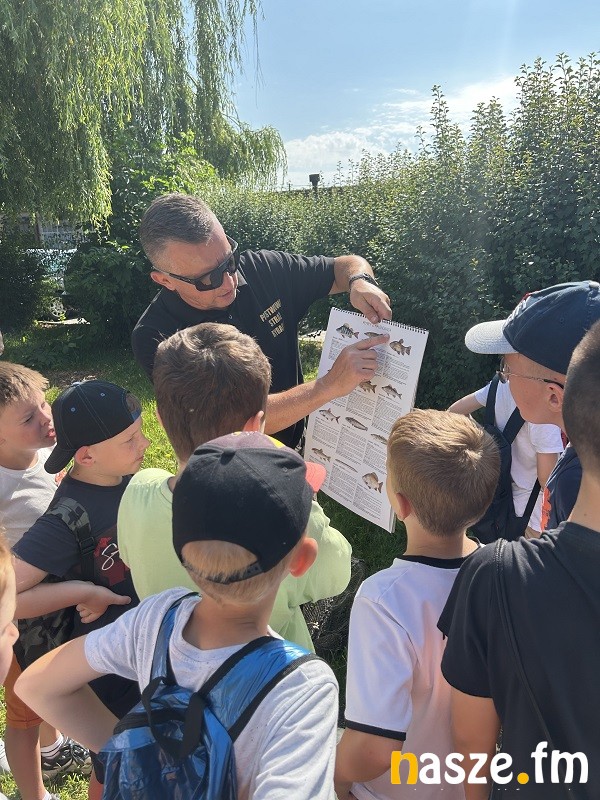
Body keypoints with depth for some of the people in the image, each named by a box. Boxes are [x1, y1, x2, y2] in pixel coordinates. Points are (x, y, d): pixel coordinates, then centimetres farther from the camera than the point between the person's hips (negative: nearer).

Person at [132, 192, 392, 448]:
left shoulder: (264, 268, -7)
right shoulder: (154, 338, -19)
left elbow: (346, 265, 7)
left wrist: (360, 282, -16)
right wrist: (330, 385, -31)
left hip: (297, 446, 5)